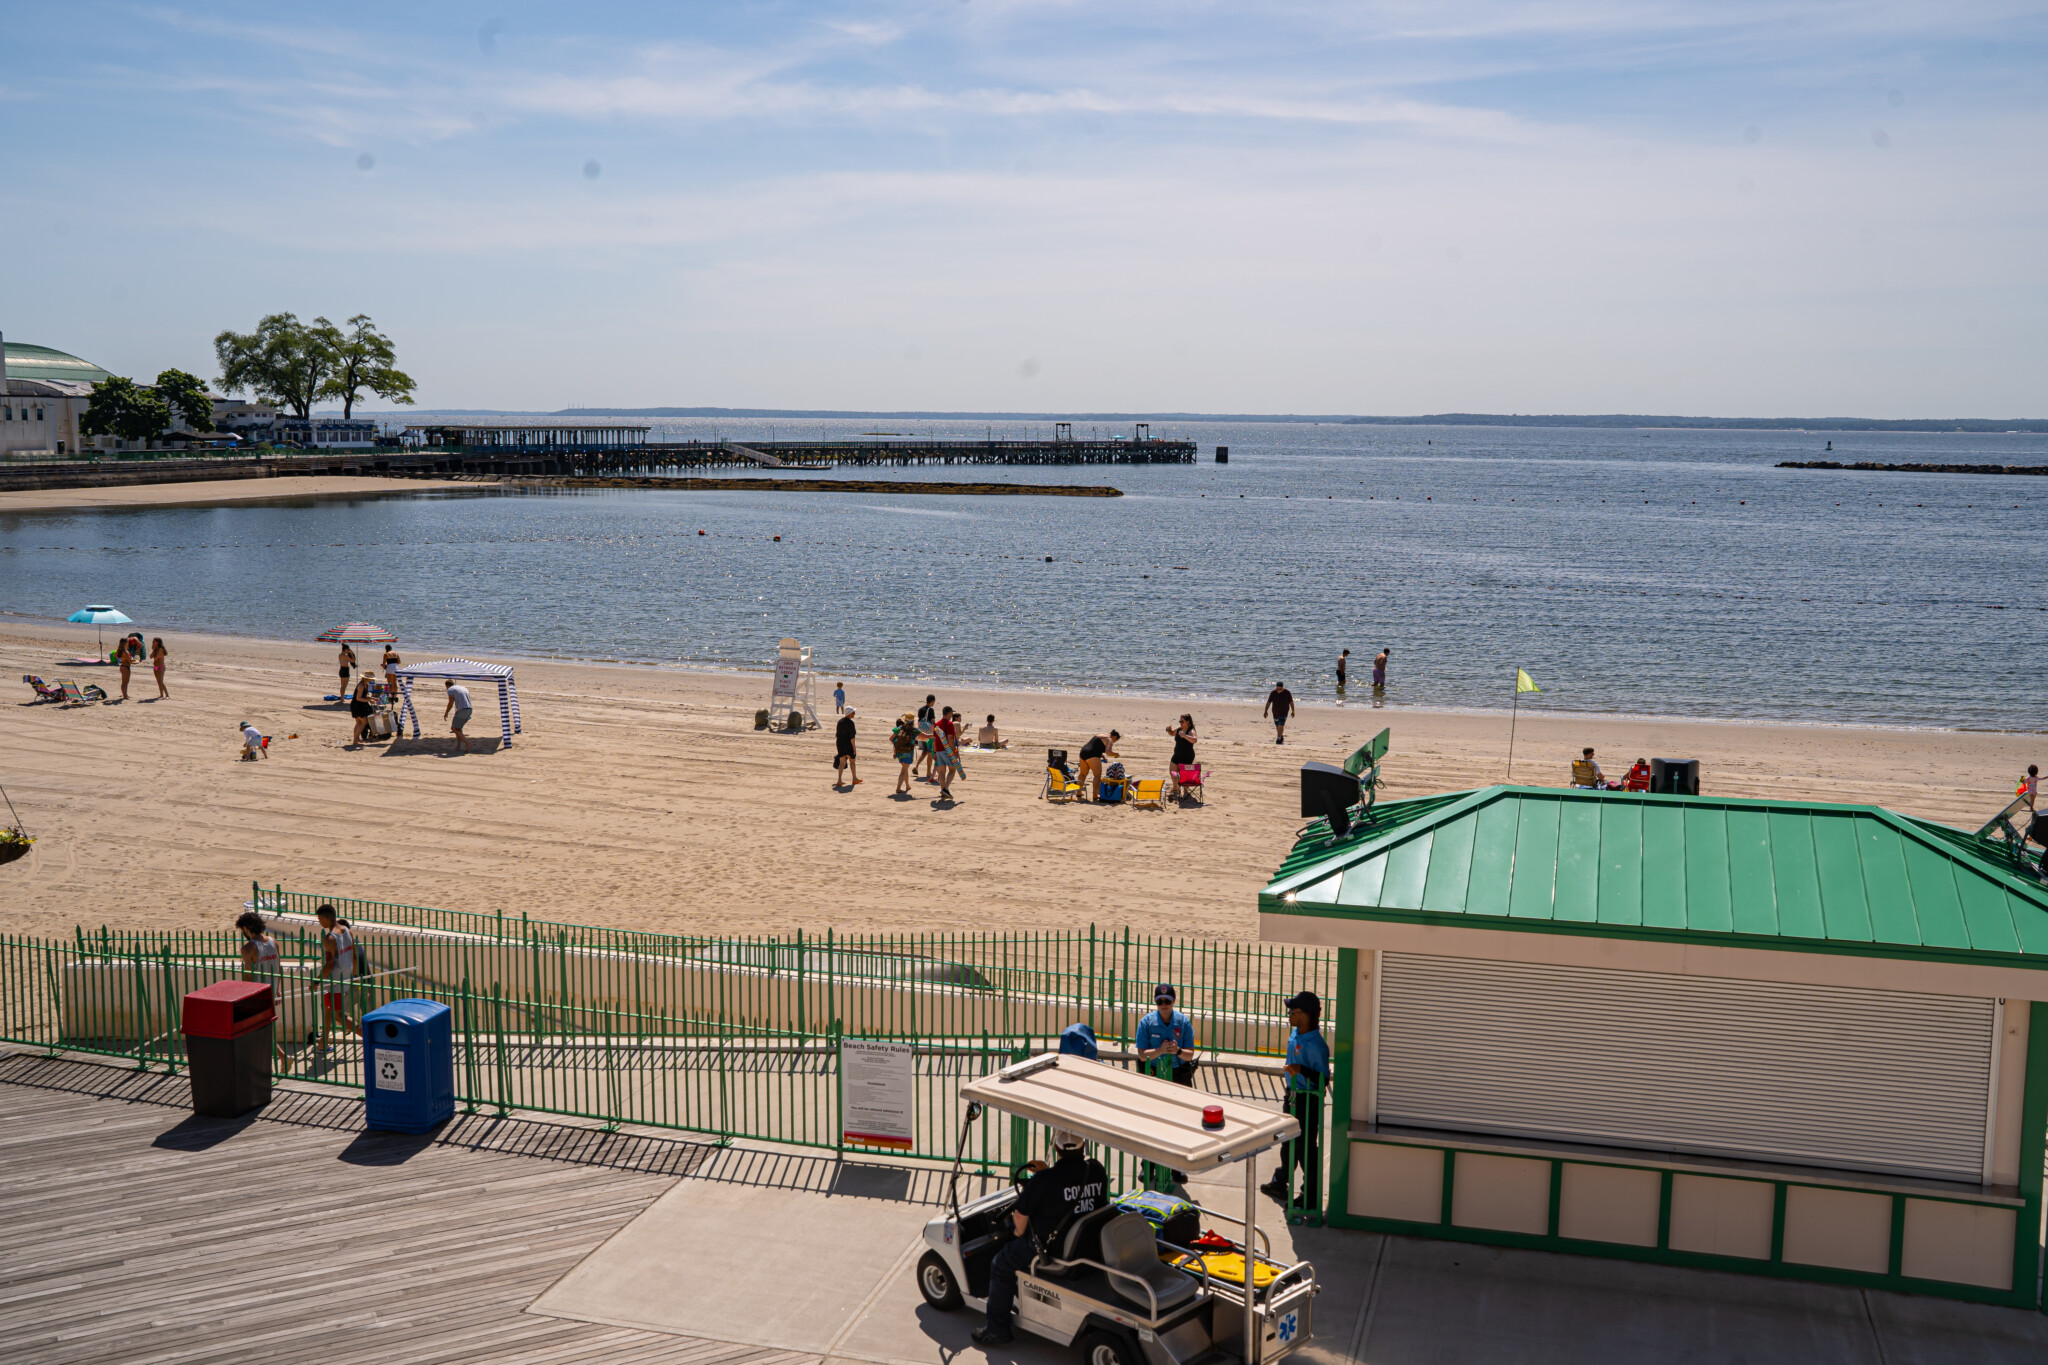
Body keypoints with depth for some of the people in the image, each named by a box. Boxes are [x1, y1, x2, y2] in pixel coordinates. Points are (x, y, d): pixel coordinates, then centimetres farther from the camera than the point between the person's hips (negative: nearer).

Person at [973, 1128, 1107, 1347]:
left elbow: (1020, 1215, -13)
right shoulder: (1097, 1170, -9)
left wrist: (1019, 1233, 7)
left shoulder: (1044, 1181, -25)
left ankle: (997, 1329, 19)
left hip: (1051, 1245, -7)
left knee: (1001, 1265, 15)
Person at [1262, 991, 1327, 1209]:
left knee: (1306, 1146, 0)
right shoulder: (1295, 1035, 2)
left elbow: (1323, 1079, -27)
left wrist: (1302, 1070, -40)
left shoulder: (1316, 1045, -27)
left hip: (1308, 1100, -10)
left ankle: (1311, 1197, 14)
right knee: (1288, 1140, 24)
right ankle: (1280, 1183, 42)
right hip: (1293, 1094, 10)